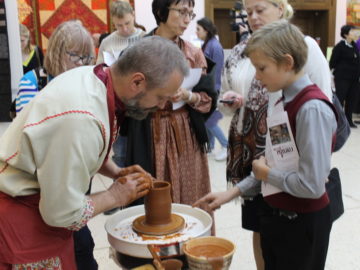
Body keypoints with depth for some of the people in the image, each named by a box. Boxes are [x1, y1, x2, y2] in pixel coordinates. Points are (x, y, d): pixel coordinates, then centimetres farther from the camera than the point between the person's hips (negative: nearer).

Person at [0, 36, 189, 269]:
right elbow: (63, 213, -25)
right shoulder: (82, 119, -33)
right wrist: (116, 196, -11)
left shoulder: (92, 75, -7)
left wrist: (116, 172, 1)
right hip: (21, 216, -8)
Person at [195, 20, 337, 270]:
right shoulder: (285, 102, 3)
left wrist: (267, 174, -13)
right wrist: (233, 192, 2)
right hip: (276, 214, 8)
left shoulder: (312, 109, -23)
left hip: (302, 224, -8)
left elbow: (311, 184, -27)